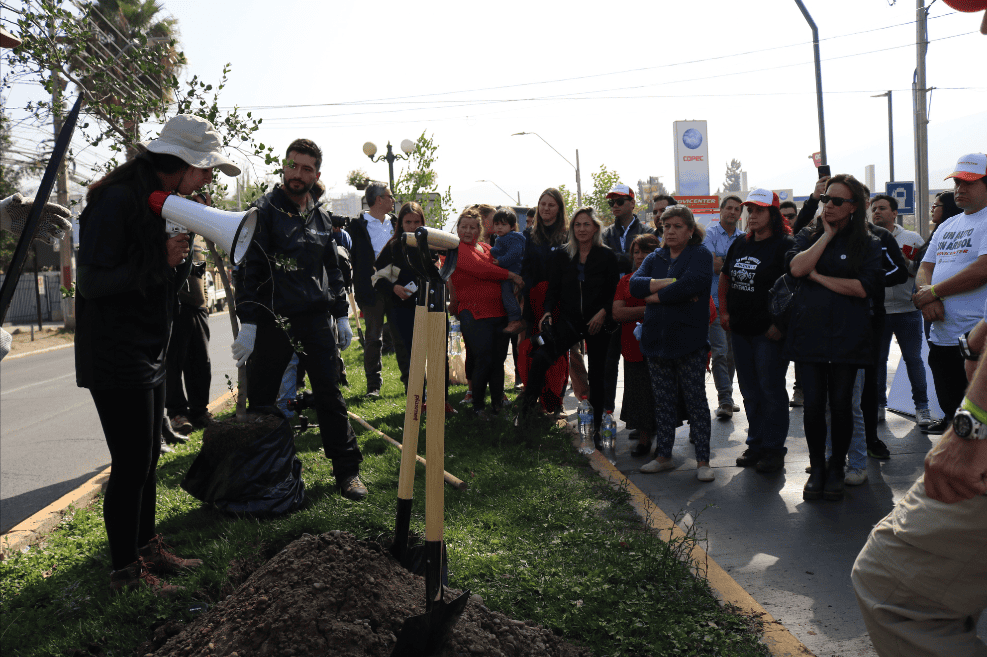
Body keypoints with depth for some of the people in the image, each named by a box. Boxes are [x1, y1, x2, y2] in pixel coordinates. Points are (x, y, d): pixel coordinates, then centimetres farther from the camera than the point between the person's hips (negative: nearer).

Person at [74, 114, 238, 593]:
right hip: (116, 360, -9)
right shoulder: (118, 201, -18)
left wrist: (181, 256, -4)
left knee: (146, 458, 17)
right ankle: (126, 570, 13)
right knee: (131, 464, -2)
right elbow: (91, 282, -22)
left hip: (149, 356, 9)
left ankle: (146, 548, 31)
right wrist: (161, 261, -23)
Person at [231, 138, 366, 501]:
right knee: (260, 401, 5)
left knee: (330, 395, 5)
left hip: (317, 320, 4)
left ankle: (347, 470, 13)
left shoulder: (321, 217, 12)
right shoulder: (264, 211, -3)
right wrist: (247, 322, -15)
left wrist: (341, 314, 15)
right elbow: (249, 268, -8)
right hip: (272, 319, -3)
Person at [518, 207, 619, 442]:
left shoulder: (607, 256, 0)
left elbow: (615, 292, 2)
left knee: (596, 375, 6)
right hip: (568, 321, 1)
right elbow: (553, 289, 7)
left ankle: (596, 429, 20)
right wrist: (547, 312, -10)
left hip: (598, 323, 0)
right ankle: (526, 412, -12)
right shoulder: (561, 255, 6)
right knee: (540, 357, -24)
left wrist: (603, 312, -14)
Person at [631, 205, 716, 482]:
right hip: (656, 340, 5)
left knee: (696, 401, 0)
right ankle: (664, 456, 21)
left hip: (689, 341, -5)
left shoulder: (701, 255, -2)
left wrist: (654, 295, -7)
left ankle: (703, 460, 7)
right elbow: (634, 284, -3)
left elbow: (689, 285, -20)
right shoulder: (654, 258, 15)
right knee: (663, 401, 11)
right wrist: (670, 283, -16)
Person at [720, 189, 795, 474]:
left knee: (771, 390, 1)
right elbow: (724, 279, 24)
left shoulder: (785, 245, -10)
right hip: (740, 330, 7)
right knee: (750, 391, 14)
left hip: (769, 332, -7)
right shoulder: (739, 245, 12)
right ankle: (756, 444, 26)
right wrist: (724, 311, 13)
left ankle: (774, 449, 12)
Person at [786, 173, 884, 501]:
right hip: (809, 332, 2)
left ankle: (836, 469, 22)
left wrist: (819, 276, -7)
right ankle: (816, 469, 18)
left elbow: (863, 287, -11)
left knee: (841, 404, 3)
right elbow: (796, 268, -10)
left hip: (847, 335, -1)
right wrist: (827, 235, -5)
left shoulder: (869, 243, 4)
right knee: (813, 404, 1)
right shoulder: (808, 236, 11)